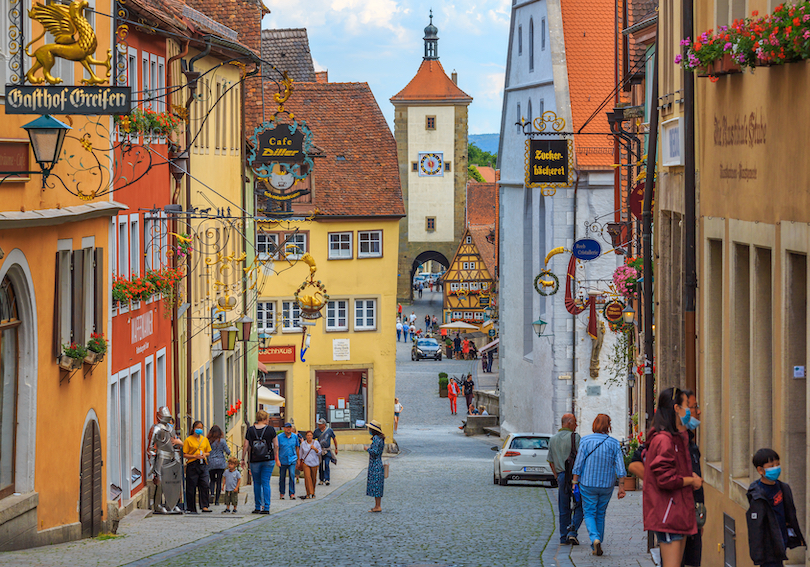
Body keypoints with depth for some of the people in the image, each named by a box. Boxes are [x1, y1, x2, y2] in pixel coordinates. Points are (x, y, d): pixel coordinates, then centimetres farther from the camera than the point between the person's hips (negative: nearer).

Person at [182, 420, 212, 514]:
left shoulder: (205, 439, 14)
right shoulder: (188, 440, -1)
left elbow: (208, 452, 22)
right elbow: (185, 454, -2)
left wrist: (205, 454, -2)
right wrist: (195, 456, -15)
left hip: (202, 465, 4)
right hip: (192, 465, -4)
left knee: (205, 485, -7)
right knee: (191, 487, -2)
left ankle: (204, 506, -6)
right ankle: (191, 508, 4)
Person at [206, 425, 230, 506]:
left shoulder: (208, 441, -2)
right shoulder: (222, 441, -5)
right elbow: (228, 452, -1)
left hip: (211, 464, 1)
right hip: (221, 464, -1)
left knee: (212, 480, 16)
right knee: (219, 481, 3)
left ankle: (212, 493, -11)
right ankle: (217, 500, 1)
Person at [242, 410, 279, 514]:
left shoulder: (250, 430, -1)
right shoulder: (270, 429, -3)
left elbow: (246, 446, -1)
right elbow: (276, 445, 1)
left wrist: (243, 459, 8)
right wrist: (276, 458, 13)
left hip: (255, 460, 1)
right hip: (268, 459, -1)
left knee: (257, 483, 13)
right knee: (266, 483, 1)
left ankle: (257, 507, 16)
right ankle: (266, 507, -5)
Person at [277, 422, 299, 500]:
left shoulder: (295, 436, 5)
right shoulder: (280, 437, -3)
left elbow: (297, 447, 14)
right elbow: (277, 449, -3)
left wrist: (298, 459, 16)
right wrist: (277, 460, -10)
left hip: (292, 460, 0)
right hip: (283, 461, 0)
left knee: (292, 475, -13)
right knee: (282, 477, 7)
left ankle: (292, 493, -11)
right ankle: (282, 494, 20)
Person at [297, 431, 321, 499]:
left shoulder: (316, 443, 1)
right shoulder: (303, 444, 2)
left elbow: (319, 453, 2)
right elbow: (301, 453, 16)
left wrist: (315, 449, -15)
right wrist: (300, 460, 19)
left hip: (314, 463, 1)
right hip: (306, 462, -1)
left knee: (313, 478, 8)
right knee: (307, 477, -14)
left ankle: (313, 492, 25)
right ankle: (309, 493, -16)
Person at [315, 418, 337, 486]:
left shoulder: (329, 430, -2)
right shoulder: (316, 431, 2)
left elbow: (334, 439, 10)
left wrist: (336, 448, 13)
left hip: (327, 451, -2)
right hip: (319, 450, 2)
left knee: (326, 465, -13)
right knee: (320, 466, 5)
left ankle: (327, 479, -16)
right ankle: (321, 480, 15)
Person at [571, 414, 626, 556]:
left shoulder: (586, 441, -8)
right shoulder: (614, 444, -4)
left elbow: (578, 464, -8)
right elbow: (620, 467, -5)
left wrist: (575, 483, -2)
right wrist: (621, 487, -1)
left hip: (588, 484, -2)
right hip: (606, 485, 2)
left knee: (589, 513, 5)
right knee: (600, 514, 15)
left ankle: (595, 538, -20)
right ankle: (597, 547, 17)